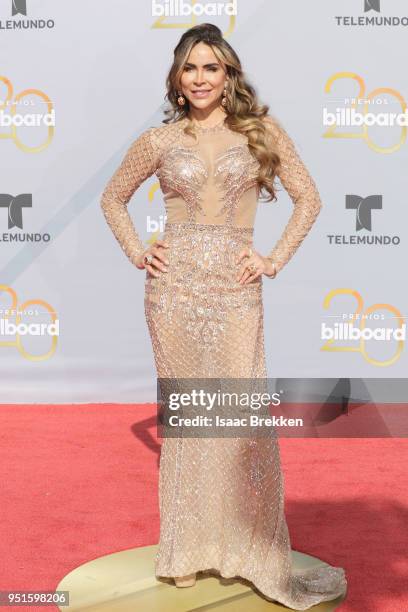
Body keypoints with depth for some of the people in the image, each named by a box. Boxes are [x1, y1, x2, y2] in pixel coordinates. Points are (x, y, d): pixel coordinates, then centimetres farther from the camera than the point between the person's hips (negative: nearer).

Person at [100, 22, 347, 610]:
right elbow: (113, 197, 20)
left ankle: (259, 555, 14)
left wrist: (275, 259, -1)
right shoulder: (160, 140, 8)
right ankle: (187, 551, 22)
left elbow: (308, 197, 8)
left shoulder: (261, 129, 6)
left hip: (236, 288, -1)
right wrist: (137, 253, 6)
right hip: (174, 287, 1)